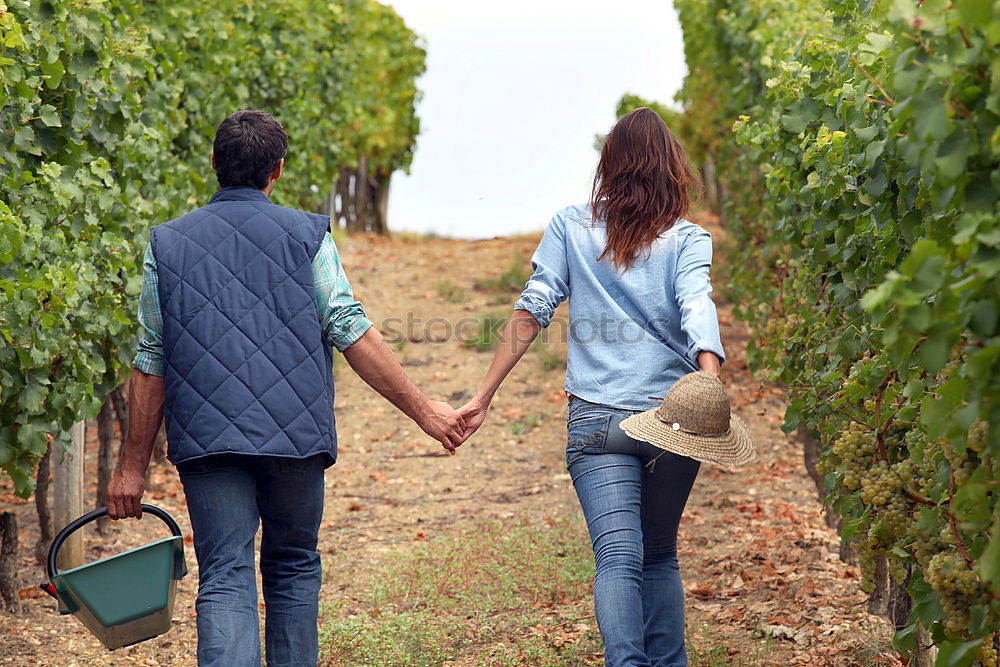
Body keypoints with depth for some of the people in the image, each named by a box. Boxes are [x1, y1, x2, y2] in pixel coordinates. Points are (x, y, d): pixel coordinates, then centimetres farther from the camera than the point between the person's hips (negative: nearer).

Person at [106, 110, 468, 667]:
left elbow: (152, 363, 8)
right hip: (294, 434, 0)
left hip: (206, 437, 0)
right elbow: (352, 333, -4)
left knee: (226, 580, -2)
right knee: (294, 568, 17)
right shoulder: (306, 235, 3)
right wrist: (422, 409, 0)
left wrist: (134, 464, 12)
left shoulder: (168, 243, 8)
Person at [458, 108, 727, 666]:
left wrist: (484, 397, 4)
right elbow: (696, 309, -15)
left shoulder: (571, 228, 6)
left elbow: (532, 312, 1)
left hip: (596, 421, -1)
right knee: (660, 556, 19)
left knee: (618, 557, -9)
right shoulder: (687, 239, 3)